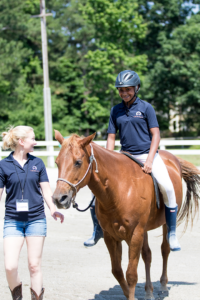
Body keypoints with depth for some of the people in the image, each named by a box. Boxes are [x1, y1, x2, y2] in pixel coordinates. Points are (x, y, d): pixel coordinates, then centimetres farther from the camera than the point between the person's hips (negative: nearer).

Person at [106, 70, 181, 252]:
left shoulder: (146, 107, -1)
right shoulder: (116, 110, 8)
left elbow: (156, 135, -5)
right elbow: (111, 137, 11)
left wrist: (149, 160, -16)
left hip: (147, 154, -3)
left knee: (167, 187, -24)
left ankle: (172, 233, -12)